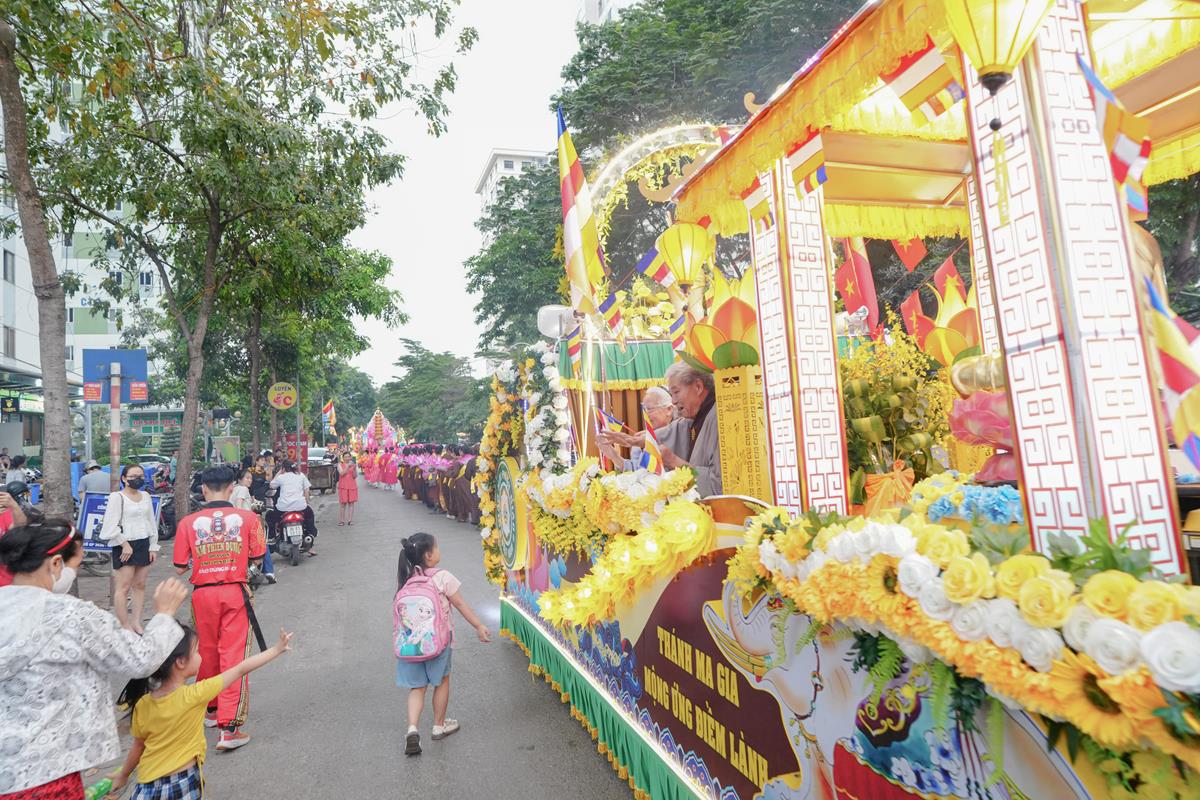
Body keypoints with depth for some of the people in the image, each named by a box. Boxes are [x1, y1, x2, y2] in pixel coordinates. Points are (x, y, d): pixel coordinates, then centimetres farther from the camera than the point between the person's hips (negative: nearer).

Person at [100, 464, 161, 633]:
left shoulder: (145, 496, 10)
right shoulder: (117, 497, -7)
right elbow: (111, 526, -11)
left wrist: (153, 546, 9)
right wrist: (124, 544, -14)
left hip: (143, 544, 6)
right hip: (125, 546, -6)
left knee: (140, 585, 9)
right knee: (123, 587, -2)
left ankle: (136, 622, 16)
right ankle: (126, 627, 3)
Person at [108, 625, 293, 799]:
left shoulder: (143, 705, -6)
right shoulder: (194, 695, -19)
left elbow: (138, 746, 7)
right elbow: (241, 670, -12)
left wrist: (122, 775, 26)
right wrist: (277, 649, -3)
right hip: (184, 783, -4)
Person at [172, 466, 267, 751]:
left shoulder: (188, 522, -4)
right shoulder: (247, 518, -7)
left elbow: (180, 568, 0)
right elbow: (256, 558, -3)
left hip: (203, 593, 2)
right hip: (235, 592, -2)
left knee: (207, 653, 20)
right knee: (234, 655, 0)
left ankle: (210, 710, 39)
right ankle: (229, 728, -2)